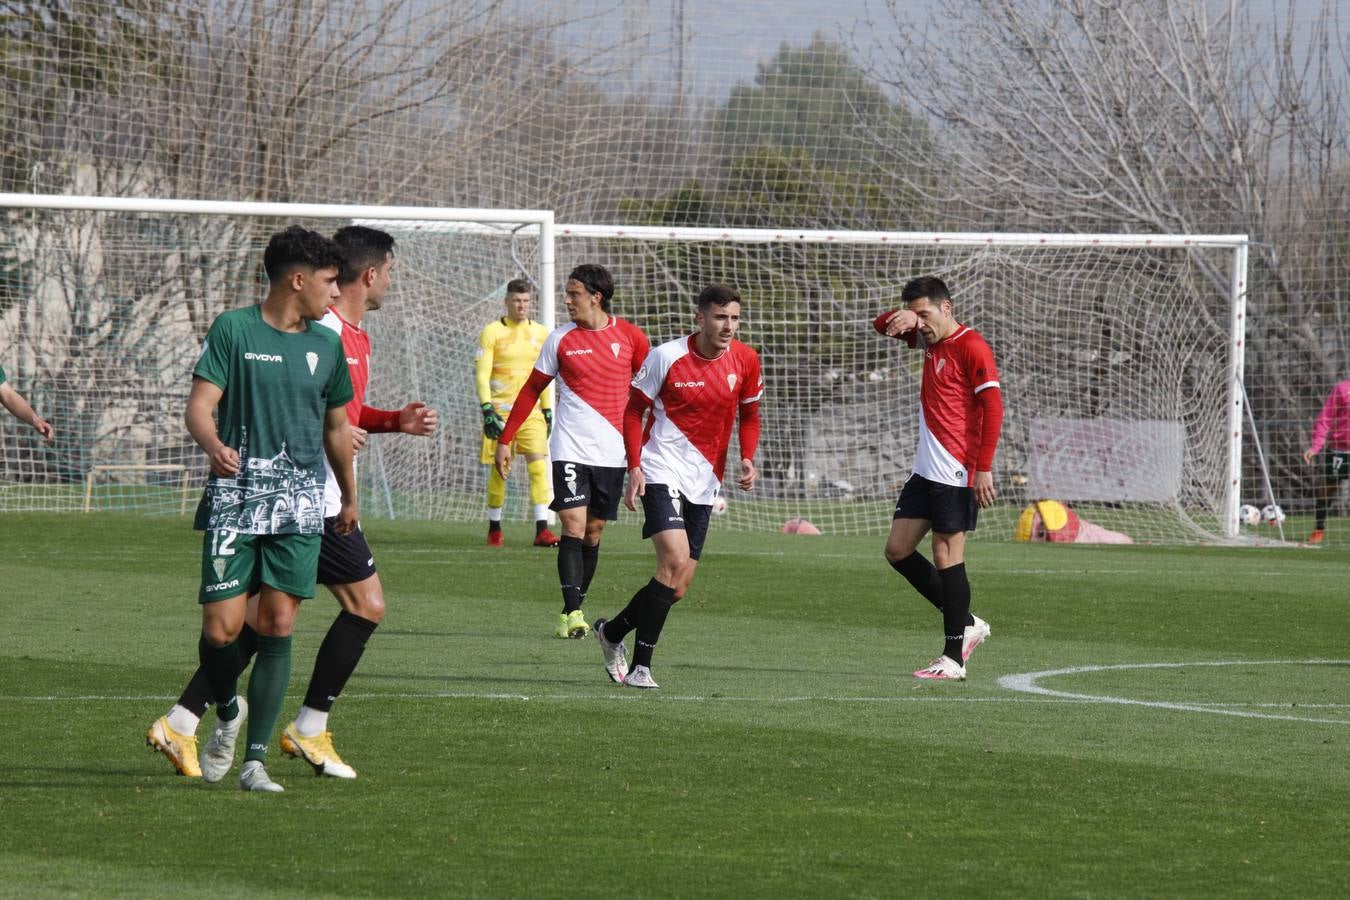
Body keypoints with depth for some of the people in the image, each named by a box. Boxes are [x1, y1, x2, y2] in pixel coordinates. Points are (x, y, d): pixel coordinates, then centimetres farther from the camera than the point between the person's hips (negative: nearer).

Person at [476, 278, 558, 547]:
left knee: (539, 466, -11)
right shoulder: (492, 332, -3)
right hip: (500, 411, -3)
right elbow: (481, 374, -6)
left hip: (532, 412, 3)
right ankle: (494, 528, 18)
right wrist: (487, 410, -15)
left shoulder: (540, 333, 9)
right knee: (498, 471, 2)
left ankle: (542, 530, -13)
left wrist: (547, 411, 15)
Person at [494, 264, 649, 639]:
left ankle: (575, 609, 17)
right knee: (573, 524, -14)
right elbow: (532, 390, 9)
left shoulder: (630, 337, 1)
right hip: (571, 449, -2)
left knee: (594, 531, 7)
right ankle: (571, 613, -19)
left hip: (612, 452, 2)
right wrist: (505, 439, 7)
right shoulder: (560, 339, 1)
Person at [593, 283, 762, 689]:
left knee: (676, 588, 4)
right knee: (675, 560, -23)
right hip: (662, 470, -5)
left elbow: (749, 414, 15)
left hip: (705, 482, 5)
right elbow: (634, 411, -2)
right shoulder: (667, 356, -11)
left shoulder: (745, 360, 1)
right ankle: (640, 666, -14)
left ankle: (612, 631, 30)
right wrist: (635, 467, -12)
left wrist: (747, 459, -2)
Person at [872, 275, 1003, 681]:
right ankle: (966, 624, 18)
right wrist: (901, 317, -1)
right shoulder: (930, 339, 13)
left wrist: (984, 470, -21)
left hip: (956, 473, -9)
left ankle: (954, 659, -3)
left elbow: (993, 408, -17)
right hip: (925, 469, 9)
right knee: (897, 549, 9)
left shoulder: (971, 347, -13)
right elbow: (882, 325, 25)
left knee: (946, 557, -8)